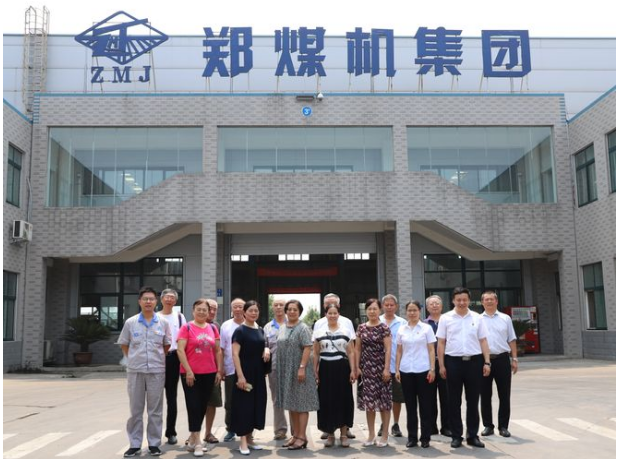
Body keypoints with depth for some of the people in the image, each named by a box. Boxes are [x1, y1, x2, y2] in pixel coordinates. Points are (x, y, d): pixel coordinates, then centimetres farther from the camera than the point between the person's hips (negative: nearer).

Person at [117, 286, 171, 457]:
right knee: (135, 409, 7)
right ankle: (134, 444, 15)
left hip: (157, 370, 0)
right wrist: (134, 359, 7)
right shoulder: (130, 322, -1)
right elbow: (124, 345, 11)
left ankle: (154, 443, 14)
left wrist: (156, 359, 9)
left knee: (155, 409, 5)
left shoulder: (163, 323, 0)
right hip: (135, 371, 0)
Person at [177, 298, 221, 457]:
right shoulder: (186, 327, -5)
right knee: (193, 405, -3)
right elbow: (180, 350, -10)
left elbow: (217, 351, 12)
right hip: (191, 373, -4)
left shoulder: (213, 328, 7)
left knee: (202, 406, 11)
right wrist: (188, 371, -15)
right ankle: (197, 442, 2)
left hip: (209, 373, 5)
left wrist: (219, 370, 7)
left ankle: (192, 438, 25)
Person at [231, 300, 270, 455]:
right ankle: (243, 442, 2)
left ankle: (250, 438, 22)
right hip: (245, 373, -7)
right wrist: (240, 375, -23)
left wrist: (267, 350, 0)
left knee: (257, 404, 11)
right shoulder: (240, 330, -10)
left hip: (258, 373, 7)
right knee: (244, 405, -4)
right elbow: (235, 354, -16)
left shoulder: (260, 330, 10)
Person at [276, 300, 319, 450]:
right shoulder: (282, 328, 13)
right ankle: (295, 435, 20)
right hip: (286, 371, 8)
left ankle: (302, 437, 0)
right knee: (291, 403, 12)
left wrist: (302, 367, -24)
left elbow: (307, 349, -17)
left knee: (301, 403, -4)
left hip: (298, 370, -8)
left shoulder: (303, 328, -9)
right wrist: (281, 369, 14)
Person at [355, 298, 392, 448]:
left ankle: (385, 435, 13)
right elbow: (358, 349, 11)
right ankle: (371, 435, 17)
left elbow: (388, 350, -8)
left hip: (380, 367, -4)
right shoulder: (361, 328, 7)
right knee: (368, 401, 7)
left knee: (383, 401, 2)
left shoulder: (384, 328, -5)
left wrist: (386, 369, -14)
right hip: (366, 367, 4)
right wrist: (357, 367, 5)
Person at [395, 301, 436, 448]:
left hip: (423, 370, -2)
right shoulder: (401, 330, 8)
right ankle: (412, 437, 15)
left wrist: (432, 369, -8)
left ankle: (425, 437, 11)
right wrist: (397, 369, 2)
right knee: (410, 404, 7)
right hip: (406, 371, 2)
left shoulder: (426, 328, 1)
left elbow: (431, 350, 0)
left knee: (425, 404, 2)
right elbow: (399, 351, 10)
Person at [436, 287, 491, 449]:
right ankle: (456, 436, 15)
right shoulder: (445, 318, 2)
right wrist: (441, 365, -2)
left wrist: (487, 362, -1)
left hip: (474, 361, 1)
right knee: (454, 401, 6)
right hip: (453, 362, -1)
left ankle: (472, 435, 19)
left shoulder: (477, 318, 6)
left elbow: (483, 341, 6)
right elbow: (441, 343, 2)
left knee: (473, 401, 8)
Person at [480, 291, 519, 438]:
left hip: (502, 359, 0)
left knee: (504, 395, 3)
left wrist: (515, 359, 2)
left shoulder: (505, 318, 8)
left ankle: (503, 426, 13)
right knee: (485, 395, 6)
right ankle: (488, 426, 15)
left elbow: (511, 340, 8)